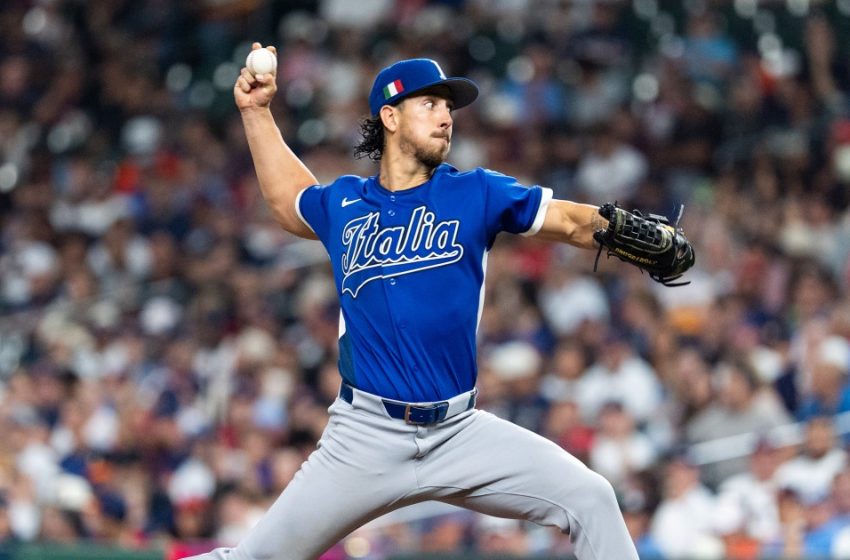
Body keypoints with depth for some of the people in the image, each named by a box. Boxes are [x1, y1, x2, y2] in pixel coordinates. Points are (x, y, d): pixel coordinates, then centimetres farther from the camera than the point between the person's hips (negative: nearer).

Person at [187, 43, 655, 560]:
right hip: (366, 437, 0)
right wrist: (256, 111, 28)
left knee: (591, 499, -14)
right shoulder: (342, 206, 9)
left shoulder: (475, 194, 4)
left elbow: (573, 222, -3)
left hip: (461, 434, 0)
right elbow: (286, 198, 31)